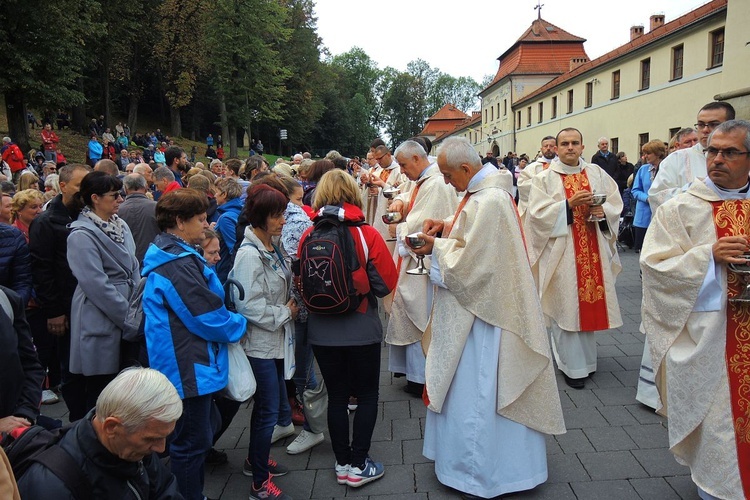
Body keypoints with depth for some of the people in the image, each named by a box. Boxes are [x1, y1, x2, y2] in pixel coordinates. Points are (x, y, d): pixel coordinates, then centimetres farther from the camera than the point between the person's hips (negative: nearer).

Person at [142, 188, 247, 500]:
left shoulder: (173, 255, 11)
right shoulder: (178, 263, -24)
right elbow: (209, 317, -21)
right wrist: (240, 326, -5)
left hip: (189, 365, 11)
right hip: (190, 368, -11)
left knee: (201, 434, 23)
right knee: (192, 443, 3)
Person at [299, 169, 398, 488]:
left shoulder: (308, 236, -8)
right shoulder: (367, 234, -14)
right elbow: (386, 284, -11)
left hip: (322, 332, 3)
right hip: (362, 330, -2)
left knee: (336, 397, 16)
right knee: (367, 396, 15)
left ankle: (343, 464, 28)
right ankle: (358, 465, 20)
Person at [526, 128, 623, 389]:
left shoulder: (596, 173, 11)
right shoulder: (544, 178, -1)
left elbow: (616, 203, 11)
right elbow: (538, 212, -11)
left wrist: (603, 211, -10)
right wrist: (569, 204, -21)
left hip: (593, 251, 4)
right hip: (561, 253, -4)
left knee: (590, 302, 8)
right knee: (566, 306, -1)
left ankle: (586, 358, 24)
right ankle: (573, 367, 8)